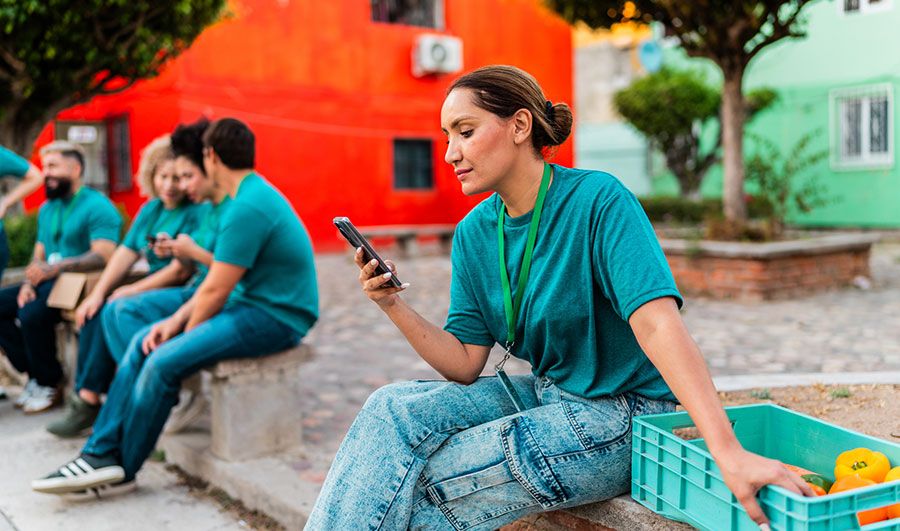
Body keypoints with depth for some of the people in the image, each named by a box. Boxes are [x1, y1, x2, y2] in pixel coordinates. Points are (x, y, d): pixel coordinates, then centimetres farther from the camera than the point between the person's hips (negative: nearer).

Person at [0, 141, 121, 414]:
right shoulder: (47, 209, 18)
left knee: (31, 314, -30)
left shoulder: (97, 206, -9)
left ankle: (50, 385, -10)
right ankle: (34, 372, 0)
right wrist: (29, 281, -4)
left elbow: (103, 256, -21)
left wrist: (57, 267, -31)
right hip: (50, 282, 9)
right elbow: (39, 254, 18)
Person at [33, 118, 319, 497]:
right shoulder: (254, 193, 13)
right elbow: (217, 280, 12)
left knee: (164, 362, -19)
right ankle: (102, 451, 3)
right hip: (249, 304, 10)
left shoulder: (247, 207, -21)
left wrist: (184, 333, -2)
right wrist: (175, 321, 3)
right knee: (143, 343, 3)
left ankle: (120, 468, 1)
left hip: (274, 318, -10)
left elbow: (216, 290, -18)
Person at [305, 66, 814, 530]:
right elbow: (465, 363, 1)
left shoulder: (599, 200, -19)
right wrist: (394, 305, -13)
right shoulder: (475, 231, 2)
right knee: (394, 408, -13)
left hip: (623, 416, -6)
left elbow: (657, 324, -31)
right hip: (544, 394, 7)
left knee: (420, 484, -16)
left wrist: (729, 451, -39)